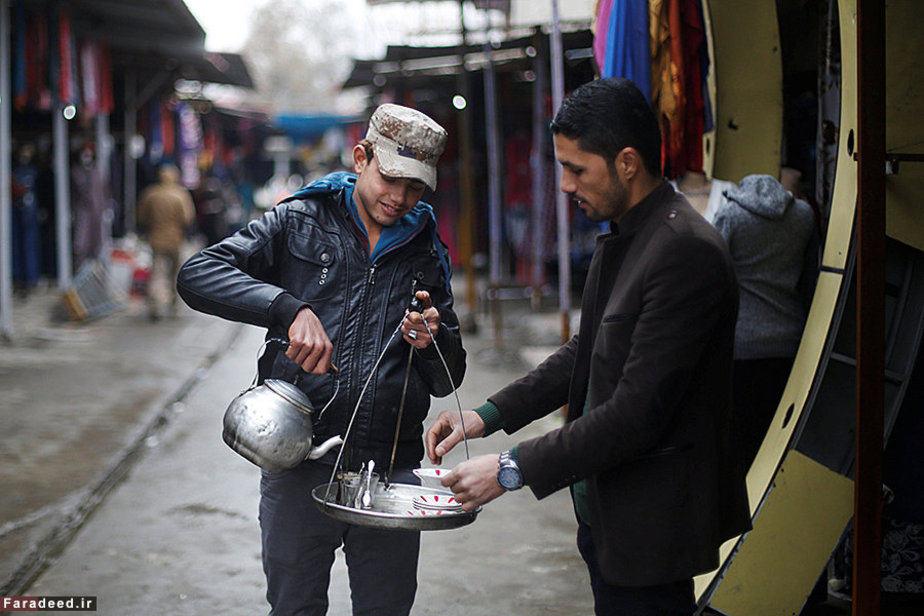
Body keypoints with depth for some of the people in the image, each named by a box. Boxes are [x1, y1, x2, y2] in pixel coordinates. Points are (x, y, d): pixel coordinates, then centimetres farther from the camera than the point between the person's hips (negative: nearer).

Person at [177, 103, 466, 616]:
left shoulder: (427, 255, 12)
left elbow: (447, 381, 15)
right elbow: (198, 275, -11)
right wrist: (289, 309, -24)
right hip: (299, 466, -2)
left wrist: (432, 342, -8)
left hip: (391, 474, 2)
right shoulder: (299, 223, 3)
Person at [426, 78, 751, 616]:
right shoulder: (621, 238, 8)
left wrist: (514, 469, -21)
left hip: (652, 529, -9)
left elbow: (637, 412, -25)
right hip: (606, 510, 9)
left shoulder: (688, 253, -23)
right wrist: (489, 415, 7)